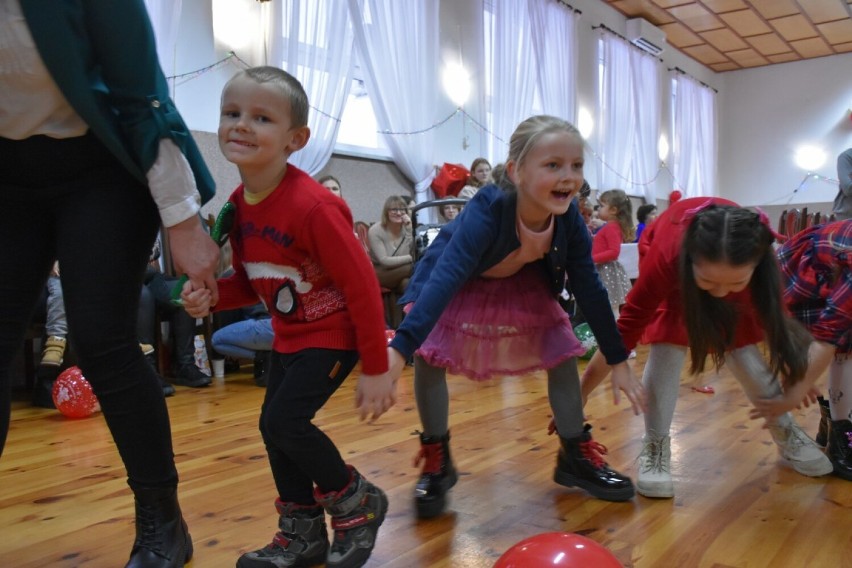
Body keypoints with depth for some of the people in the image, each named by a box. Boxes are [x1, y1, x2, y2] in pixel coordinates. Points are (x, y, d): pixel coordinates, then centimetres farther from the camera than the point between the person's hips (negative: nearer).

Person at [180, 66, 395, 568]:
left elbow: (362, 287, -24)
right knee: (275, 425, 9)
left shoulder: (312, 206, -28)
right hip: (289, 334, 8)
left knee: (284, 420, -15)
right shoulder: (238, 205, -4)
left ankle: (357, 502, 11)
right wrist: (211, 296, -14)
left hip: (334, 334, -8)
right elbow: (251, 282, 8)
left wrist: (376, 369, -20)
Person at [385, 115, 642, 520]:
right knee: (427, 355, -20)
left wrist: (618, 361, -11)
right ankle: (436, 459, 1)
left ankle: (576, 454, 18)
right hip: (458, 285, -4)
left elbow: (589, 290, -16)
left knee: (563, 353, -2)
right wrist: (399, 348, -62)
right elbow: (445, 279, -51)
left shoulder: (569, 220, -26)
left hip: (521, 286, 4)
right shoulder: (485, 214, -41)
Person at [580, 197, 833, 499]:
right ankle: (655, 446, -10)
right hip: (674, 265, -2)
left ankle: (786, 431, 19)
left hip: (734, 259, 2)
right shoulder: (666, 256, -44)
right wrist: (577, 400, -37)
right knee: (667, 344, -20)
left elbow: (774, 319, -18)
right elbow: (625, 333, -38)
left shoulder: (760, 255, -39)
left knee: (742, 348, -2)